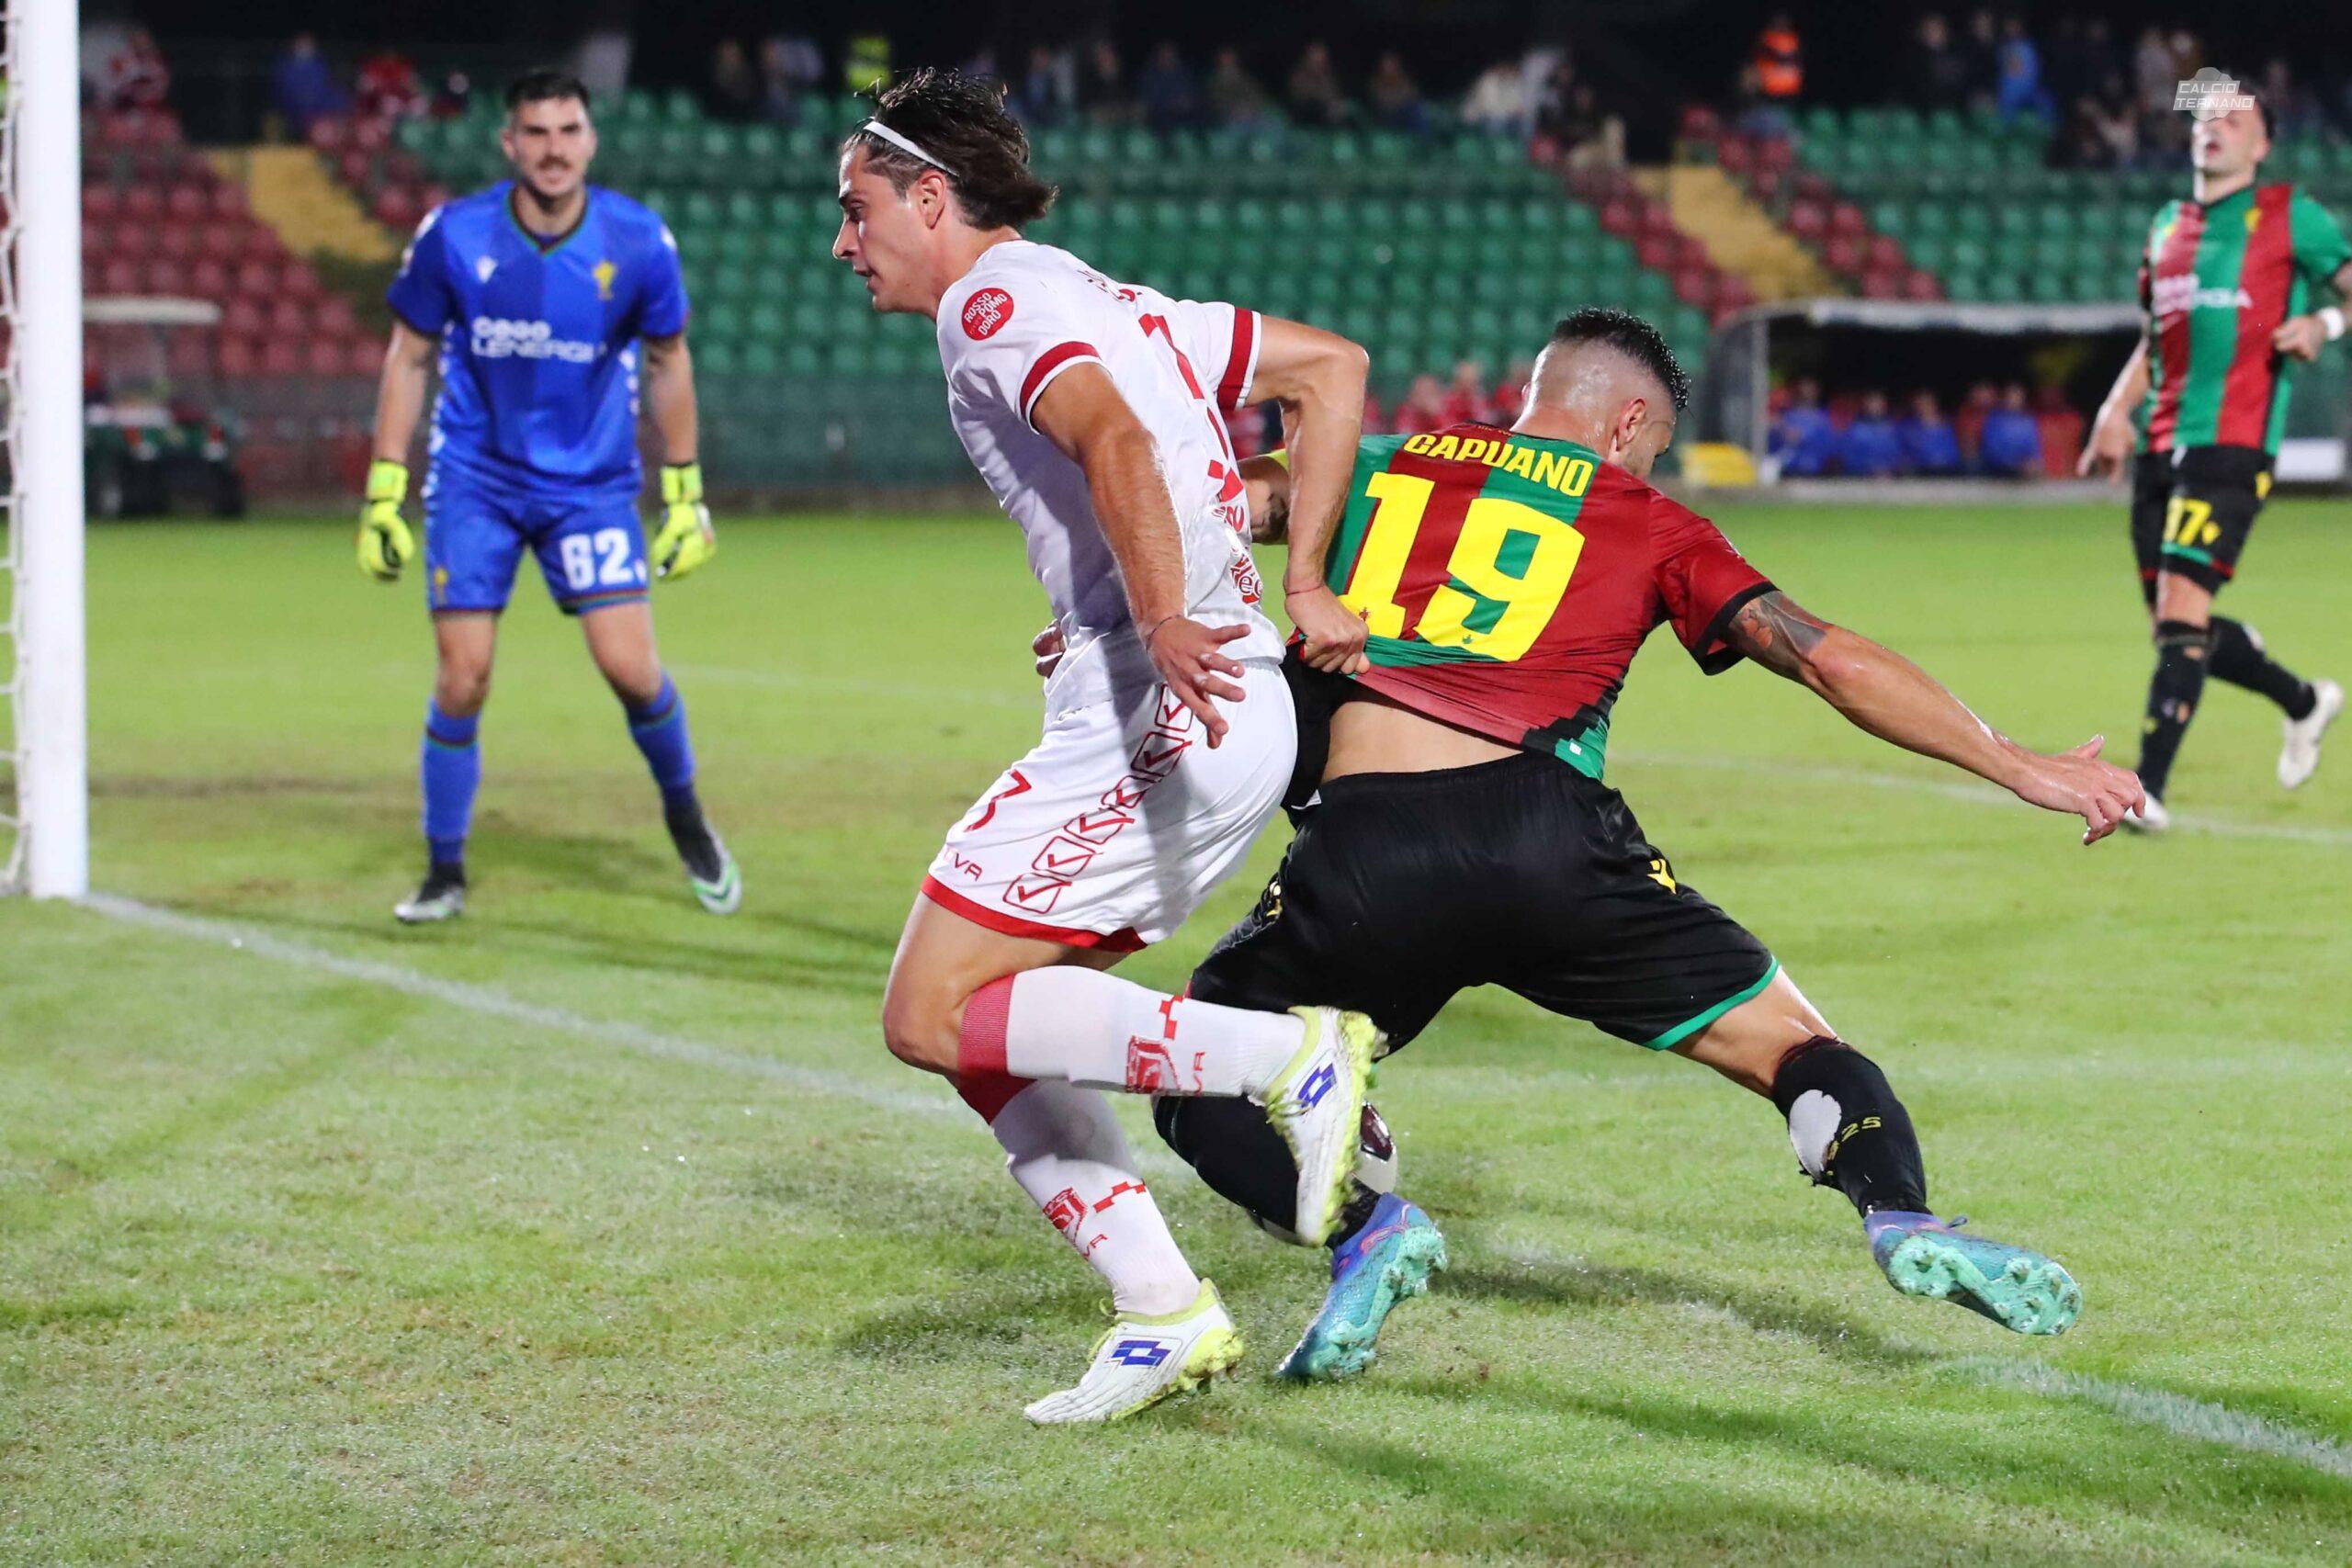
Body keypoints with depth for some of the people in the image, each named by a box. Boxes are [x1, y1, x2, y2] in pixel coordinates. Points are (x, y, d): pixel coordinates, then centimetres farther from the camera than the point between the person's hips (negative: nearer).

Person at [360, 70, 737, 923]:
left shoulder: (638, 241, -10)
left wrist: (683, 492, 6)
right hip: (475, 481, 0)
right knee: (462, 682, -5)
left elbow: (667, 362, 5)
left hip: (592, 483, 0)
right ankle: (444, 872, 12)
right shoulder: (452, 235, -12)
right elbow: (408, 357, 0)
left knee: (631, 667, -11)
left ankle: (684, 815, 18)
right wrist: (383, 491, -3)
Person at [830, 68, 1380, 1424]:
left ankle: (1290, 1057, -14)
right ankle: (1165, 1311, 7)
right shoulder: (1115, 306, 24)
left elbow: (1114, 438, -23)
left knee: (935, 1015, -8)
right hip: (1236, 715, 10)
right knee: (993, 1026, 14)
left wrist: (1166, 626, -35)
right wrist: (1306, 592, 19)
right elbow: (1331, 366, 25)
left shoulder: (994, 304, -4)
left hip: (1159, 716, -10)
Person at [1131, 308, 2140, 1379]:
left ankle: (1360, 1226, -8)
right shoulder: (1646, 528, 19)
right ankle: (1901, 1214, -15)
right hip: (1543, 834, 0)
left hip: (1359, 848, 1)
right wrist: (2017, 767, 16)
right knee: (1791, 1045, 12)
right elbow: (1830, 661, 14)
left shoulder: (1374, 470, 24)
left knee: (1199, 1086, 19)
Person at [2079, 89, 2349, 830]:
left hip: (2231, 442, -7)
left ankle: (2149, 785, -19)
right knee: (2176, 623, 8)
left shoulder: (2290, 217, 3)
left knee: (2181, 603, -18)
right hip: (2161, 445, 7)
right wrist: (2117, 413, 13)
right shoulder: (2168, 228, 19)